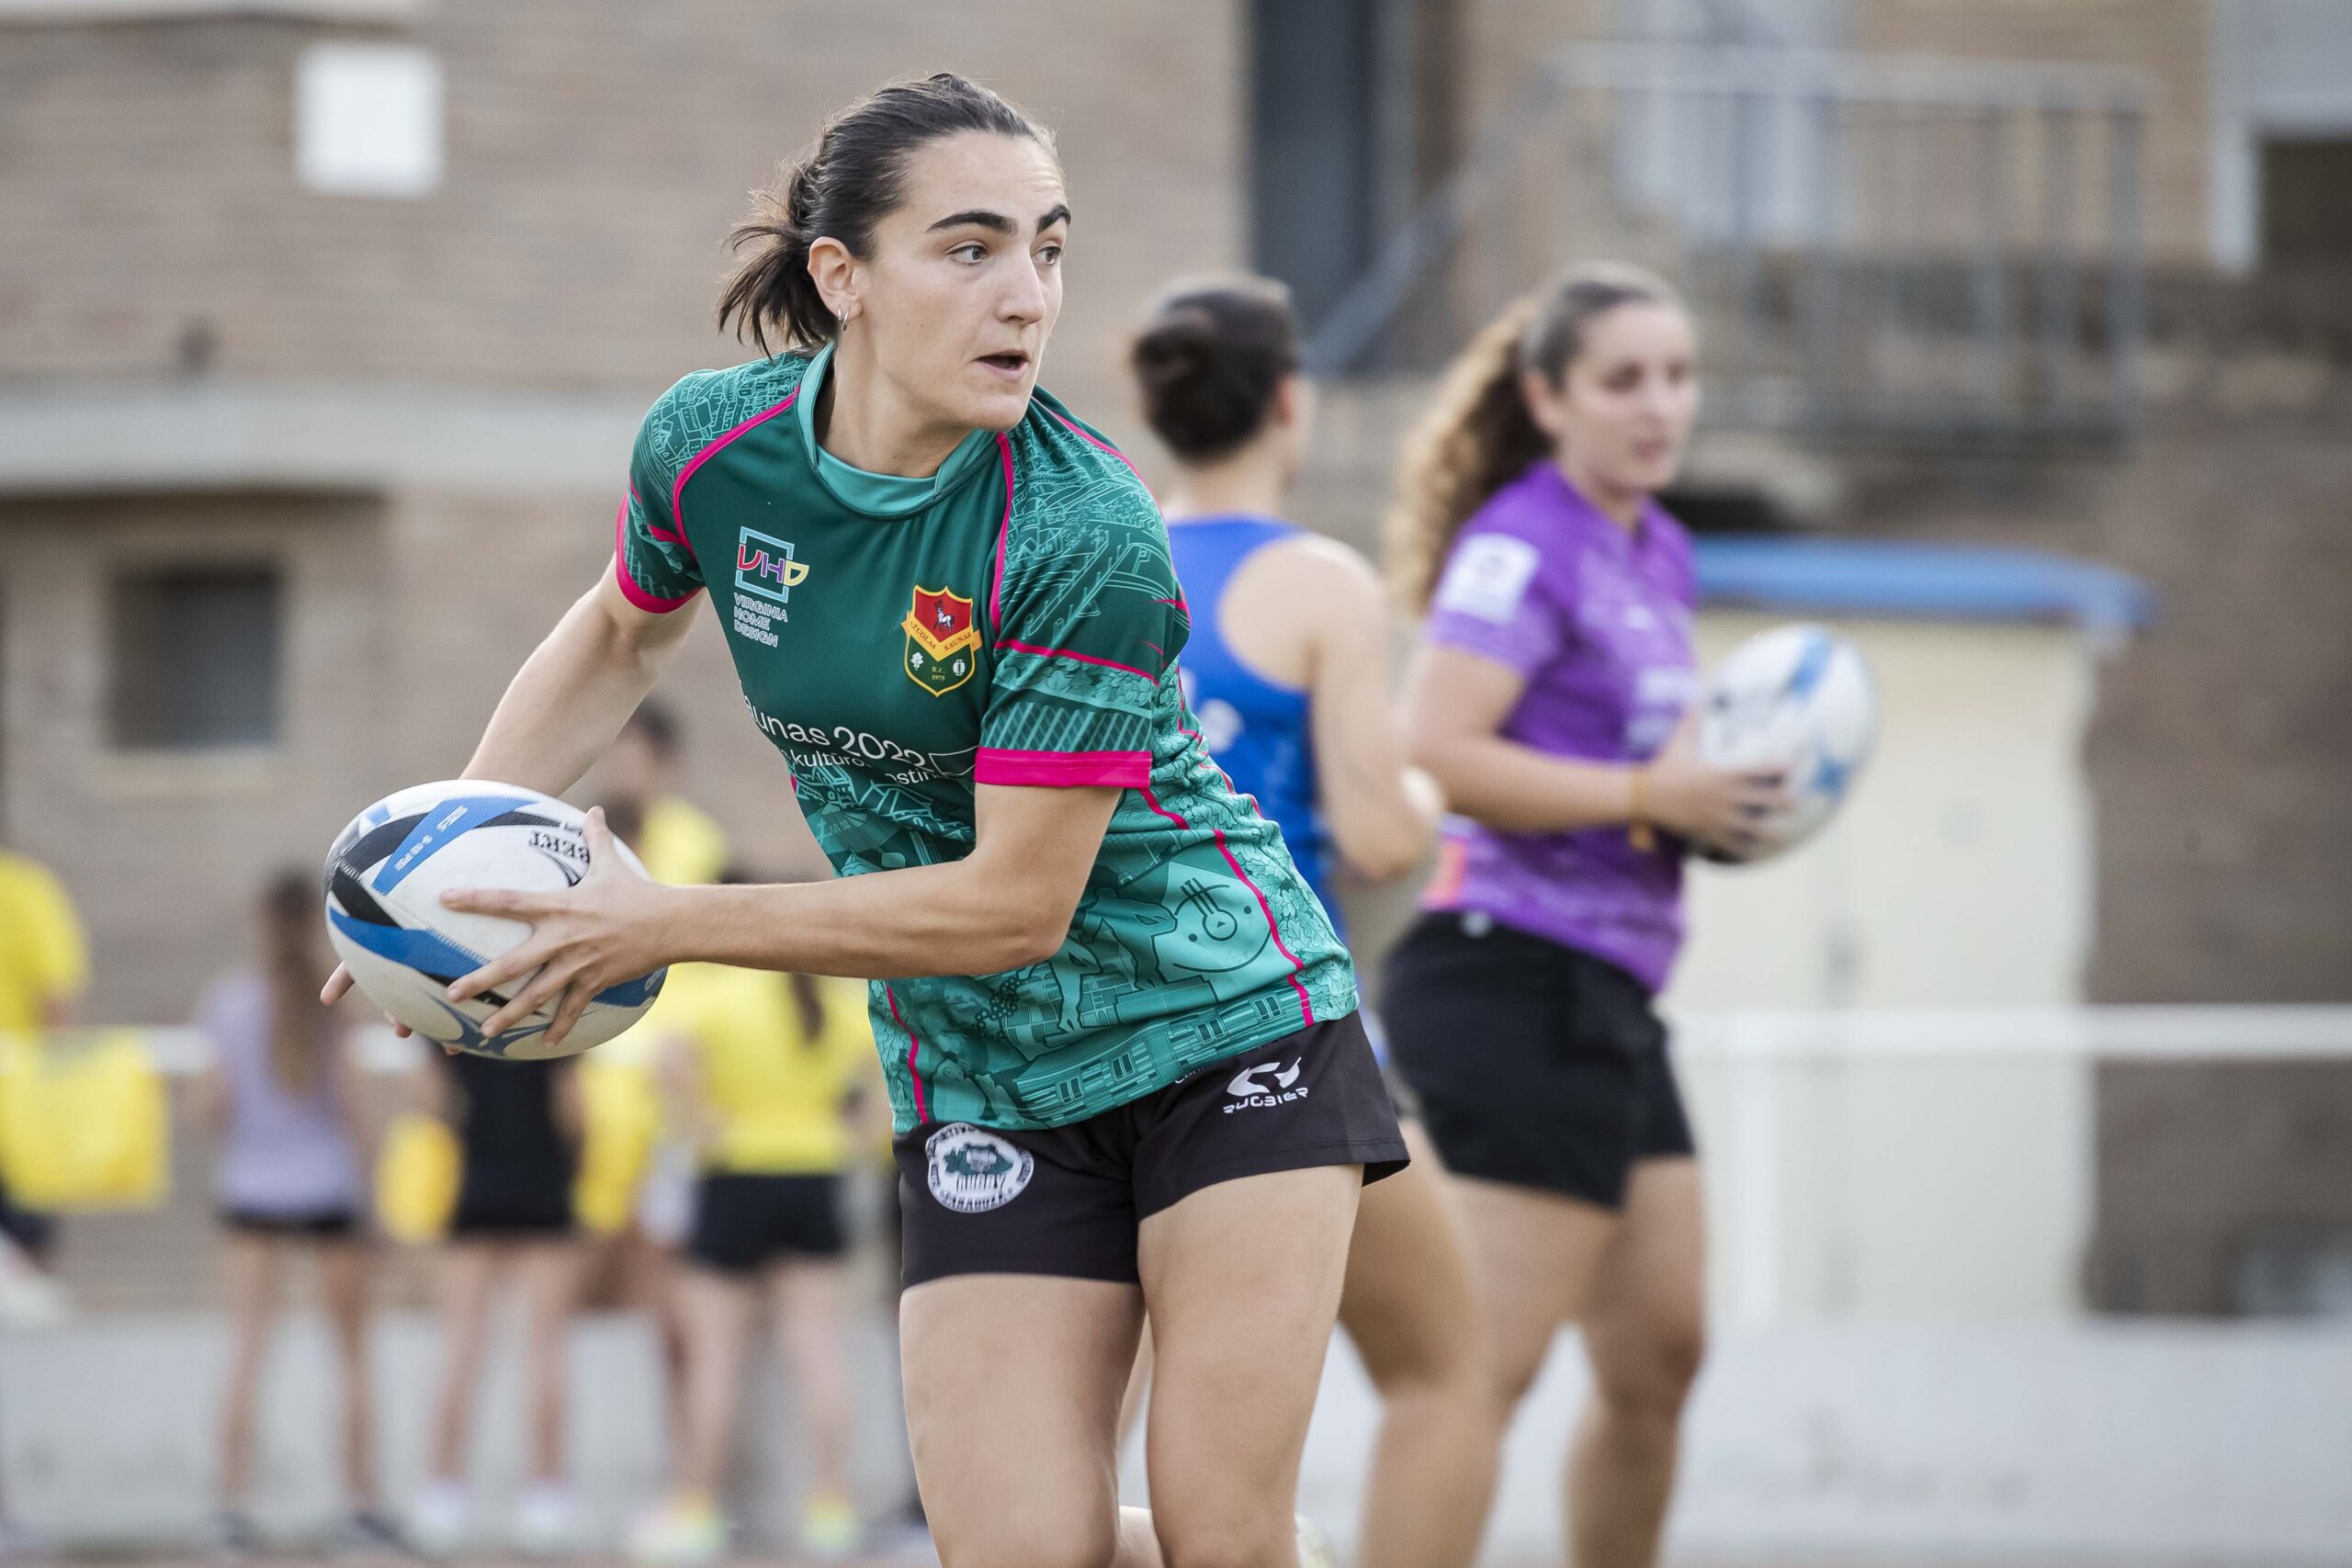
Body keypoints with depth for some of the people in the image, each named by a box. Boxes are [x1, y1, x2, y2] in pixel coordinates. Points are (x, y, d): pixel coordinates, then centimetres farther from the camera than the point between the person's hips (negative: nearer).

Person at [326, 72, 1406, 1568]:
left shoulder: (1083, 531, -24)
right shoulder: (712, 446, -8)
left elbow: (1016, 905, -22)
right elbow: (622, 631, 17)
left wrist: (666, 923, -19)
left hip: (1222, 1021, -3)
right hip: (986, 1088, 4)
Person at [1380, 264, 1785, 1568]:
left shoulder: (1659, 552, 17)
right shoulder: (1522, 546, -12)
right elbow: (1437, 755, -23)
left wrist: (1721, 791, 10)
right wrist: (1650, 796, -19)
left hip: (1610, 996, 10)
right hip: (1520, 981, -10)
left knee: (1659, 1360, 12)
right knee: (1490, 1360, -12)